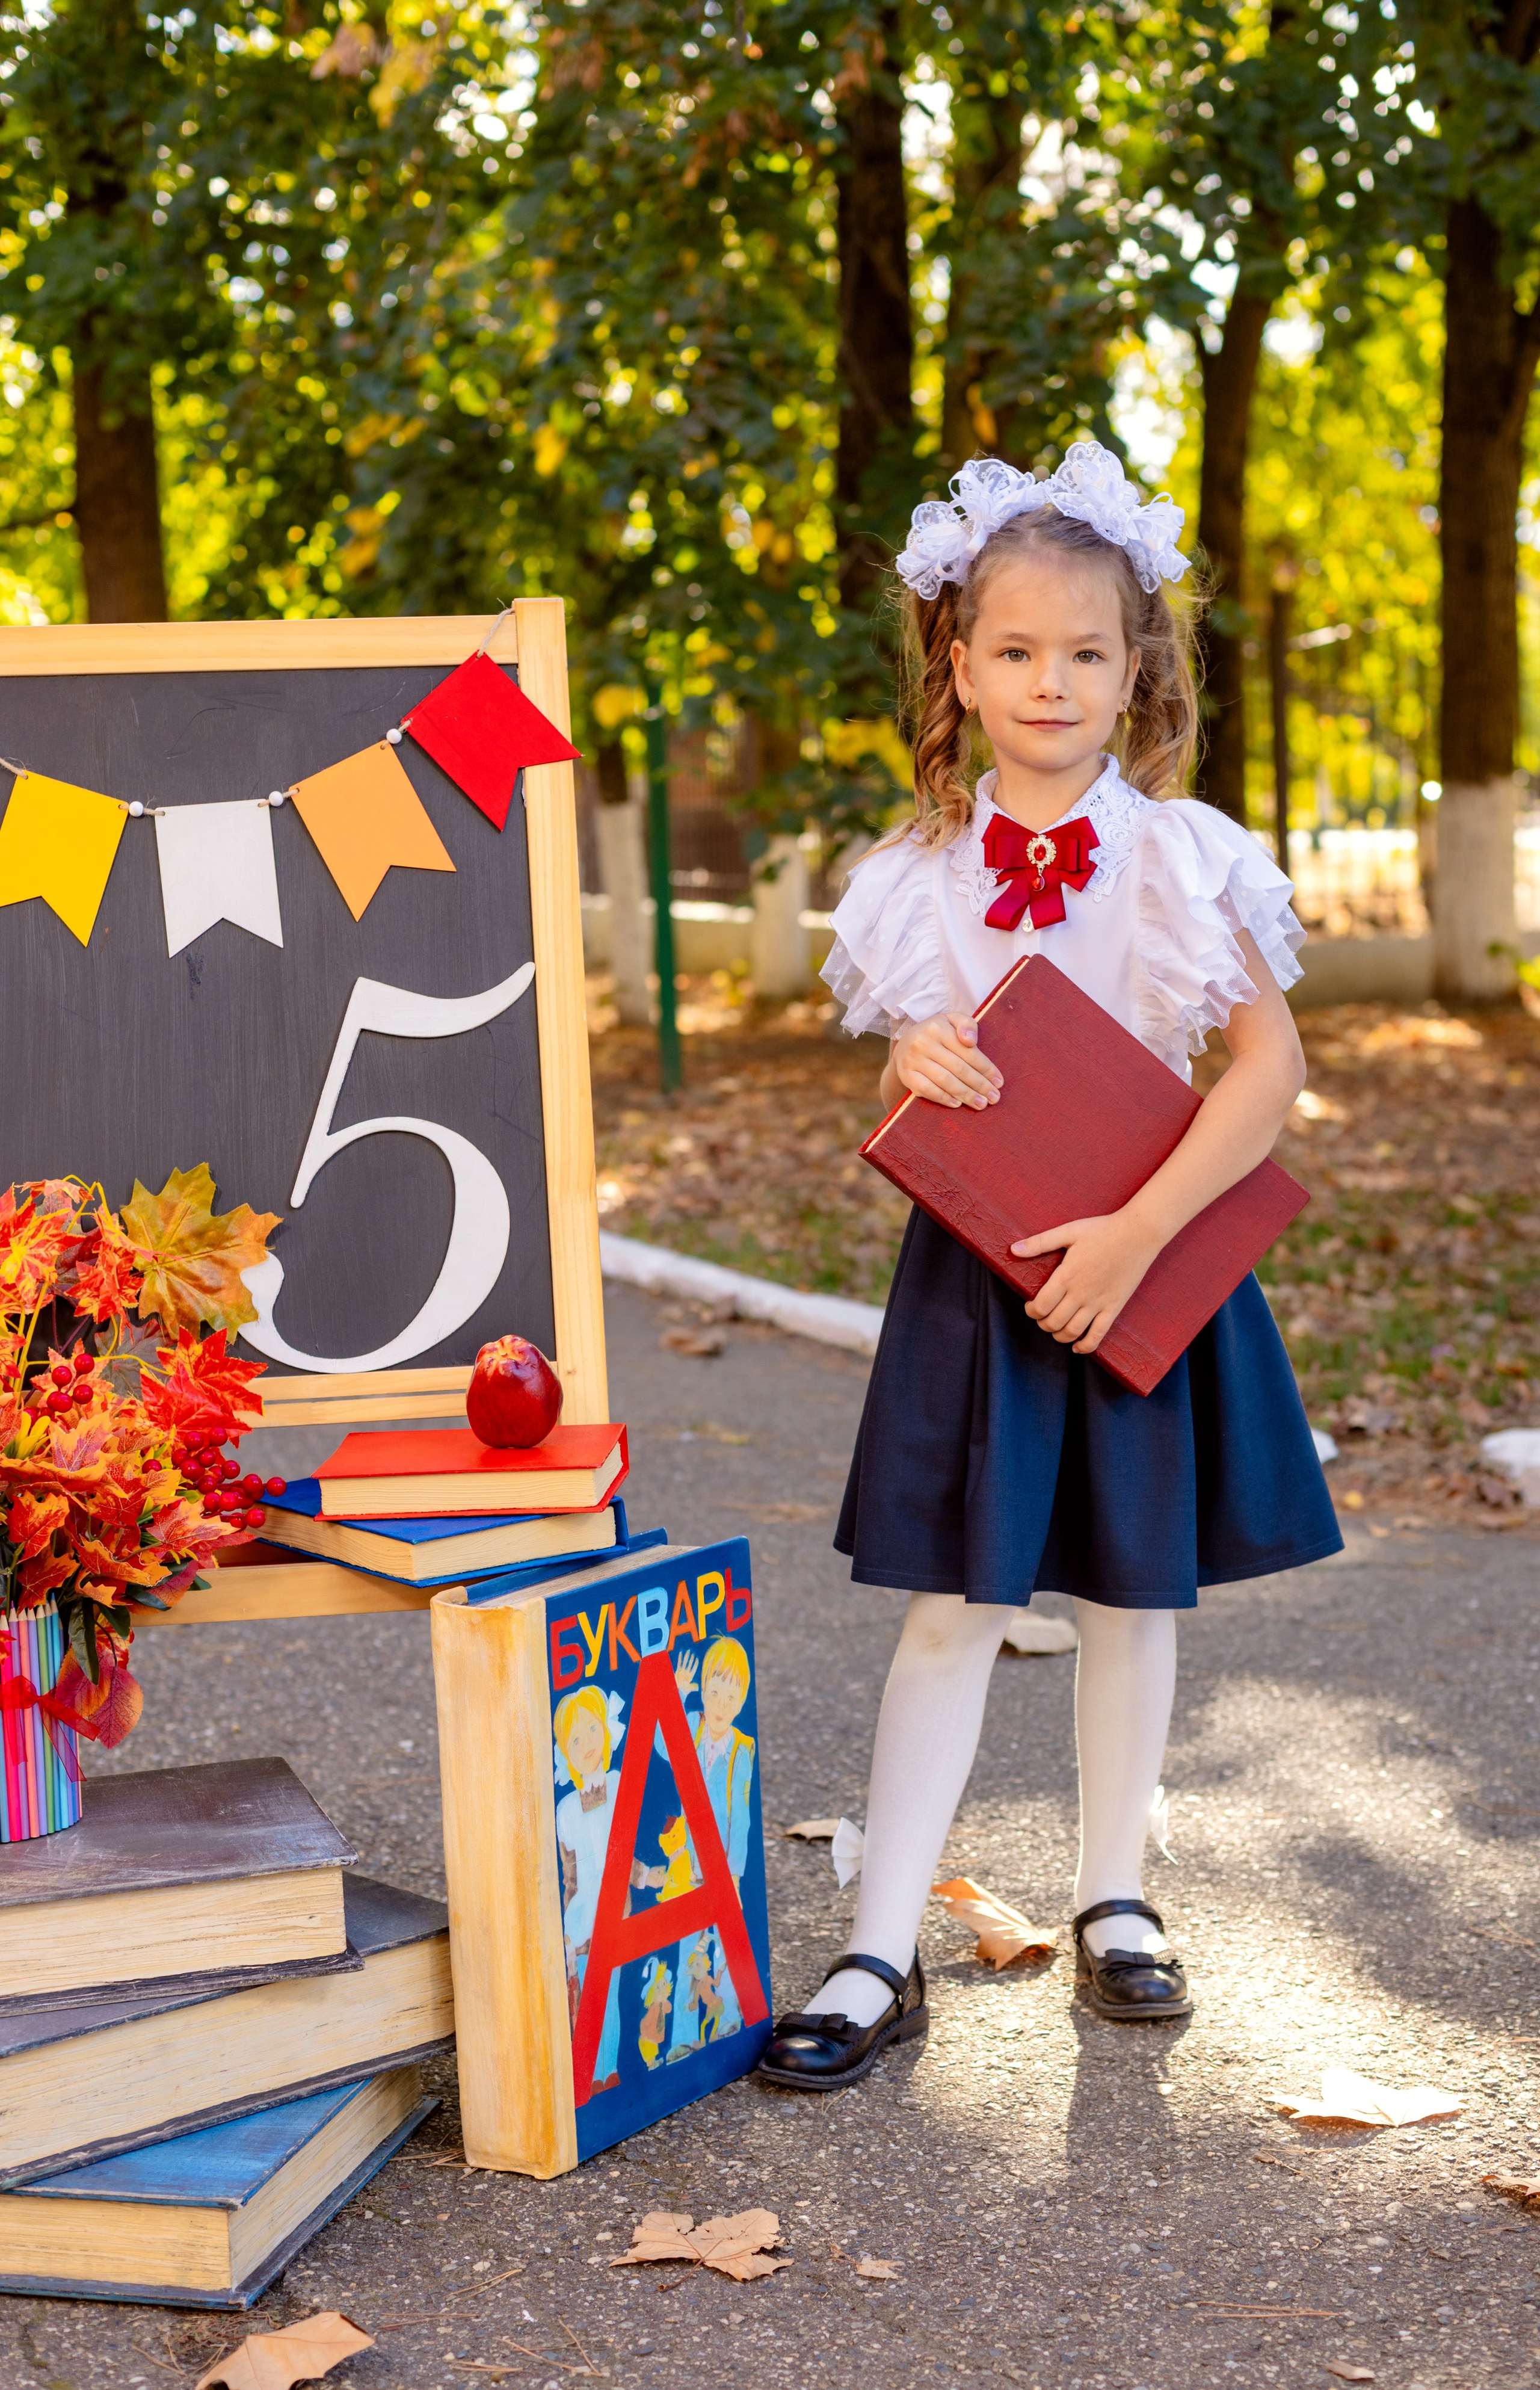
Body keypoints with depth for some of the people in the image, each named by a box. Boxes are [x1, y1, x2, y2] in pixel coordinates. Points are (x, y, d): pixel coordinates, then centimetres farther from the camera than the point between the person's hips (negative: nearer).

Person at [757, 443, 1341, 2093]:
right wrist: (915, 1077, -16)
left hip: (1151, 1269, -1)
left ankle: (1113, 1901, 28)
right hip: (980, 1273, 1)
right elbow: (914, 1106, 9)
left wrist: (1132, 1234, -18)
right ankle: (882, 1957, 4)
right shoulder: (924, 880, 0)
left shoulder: (1183, 859, -7)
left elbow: (1270, 1065, -11)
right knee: (954, 1602, 0)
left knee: (1132, 1592, 11)